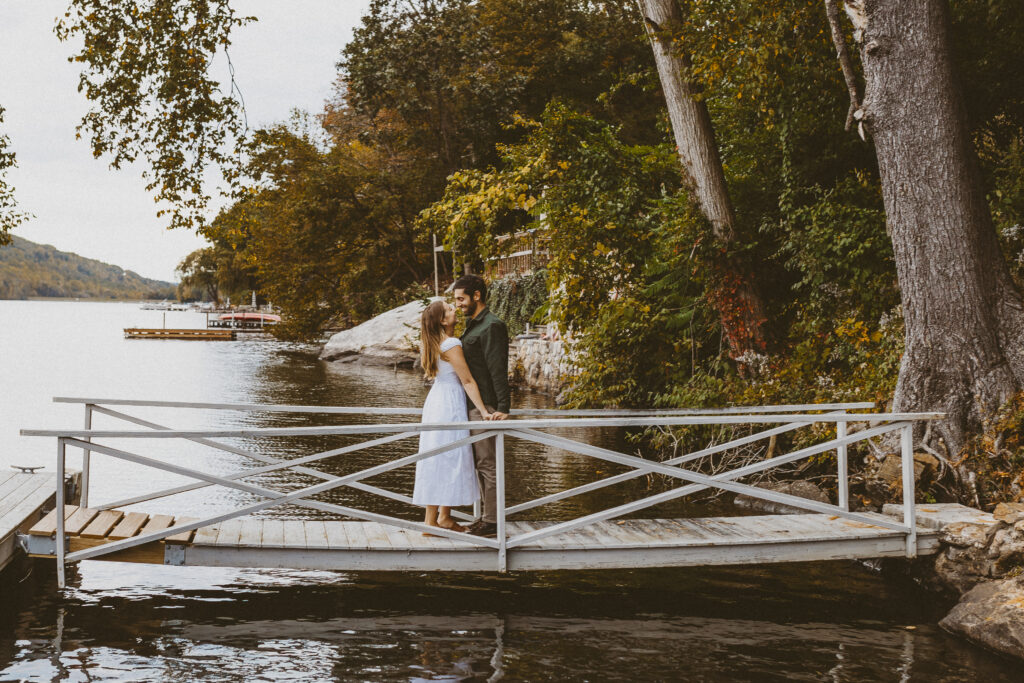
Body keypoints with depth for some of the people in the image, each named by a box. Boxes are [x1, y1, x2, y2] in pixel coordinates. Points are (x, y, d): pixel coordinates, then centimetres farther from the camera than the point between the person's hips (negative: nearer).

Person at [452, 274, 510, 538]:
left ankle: (492, 521, -3)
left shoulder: (491, 326, -13)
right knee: (480, 462, 13)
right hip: (472, 404, 10)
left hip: (484, 406, -10)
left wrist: (503, 407, -24)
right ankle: (488, 515, 20)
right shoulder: (472, 325, 18)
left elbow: (498, 369, -19)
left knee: (487, 463, -7)